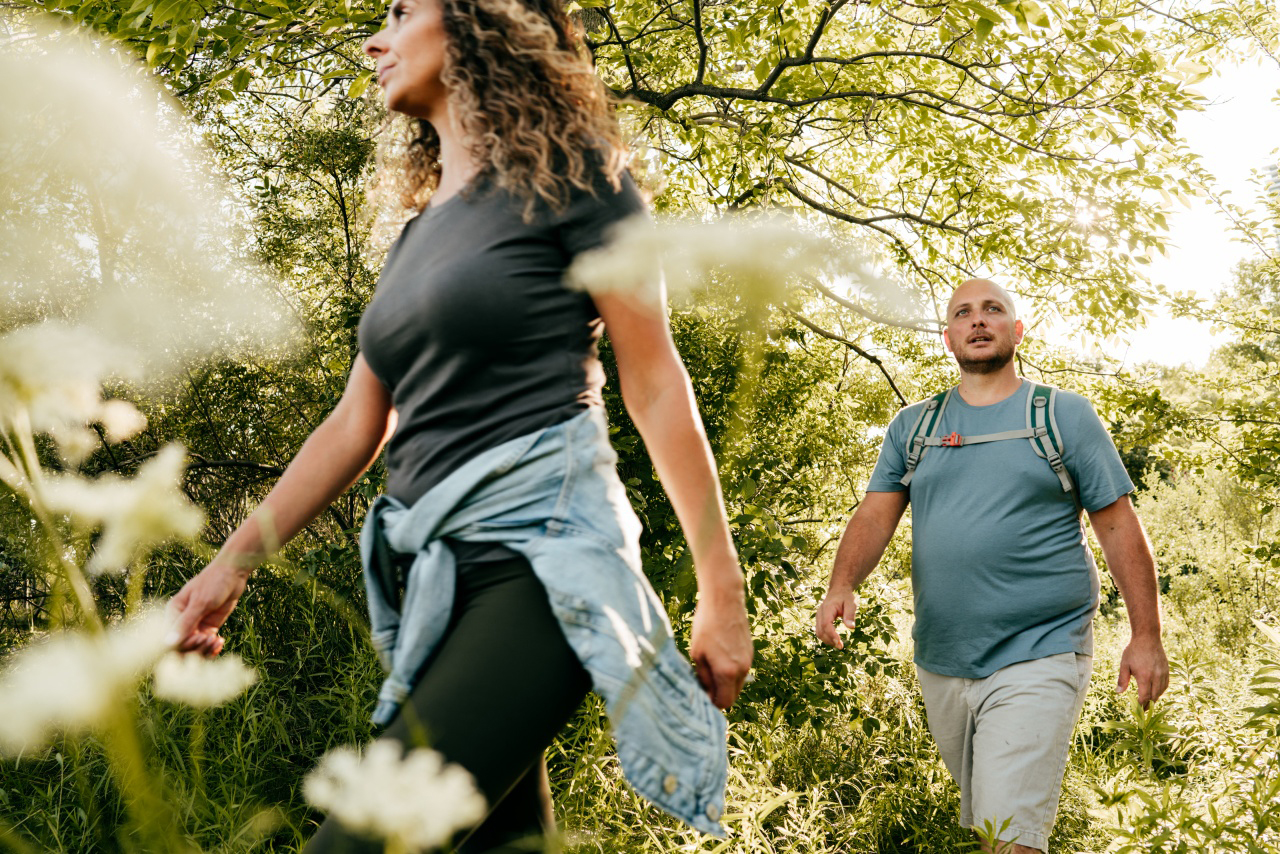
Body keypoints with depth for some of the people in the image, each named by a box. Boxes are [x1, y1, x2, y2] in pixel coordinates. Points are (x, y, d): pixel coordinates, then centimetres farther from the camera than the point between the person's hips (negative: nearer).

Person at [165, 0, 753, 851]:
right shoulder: (417, 240, 22)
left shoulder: (569, 180, 0)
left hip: (541, 548, -7)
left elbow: (657, 386, -4)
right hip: (437, 573, 8)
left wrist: (722, 590, -6)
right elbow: (356, 425, 20)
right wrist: (233, 563, 14)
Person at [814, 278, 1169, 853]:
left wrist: (1146, 635, -3)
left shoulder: (1066, 416, 2)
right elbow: (876, 515, 3)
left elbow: (1118, 527, 1)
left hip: (1038, 658, -4)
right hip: (939, 664, 4)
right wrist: (842, 585, -16)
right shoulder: (911, 427, 10)